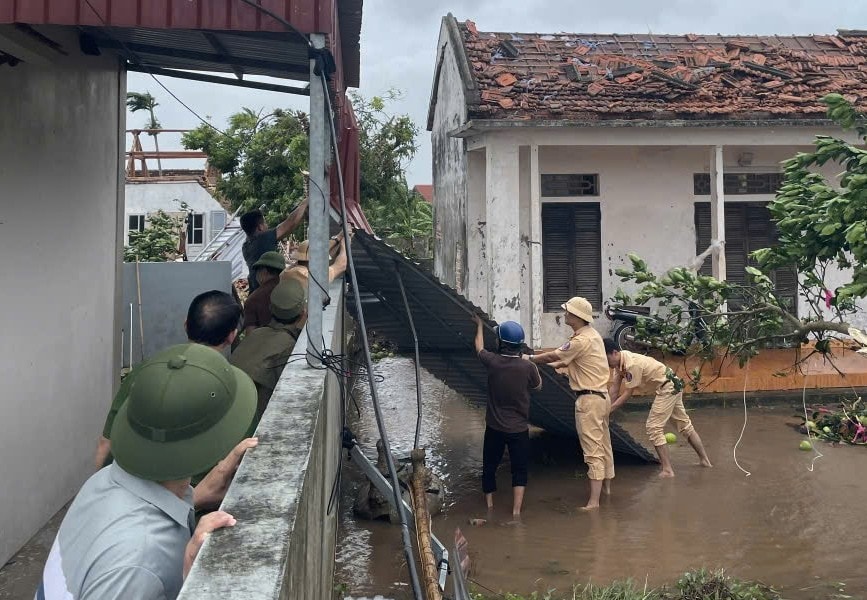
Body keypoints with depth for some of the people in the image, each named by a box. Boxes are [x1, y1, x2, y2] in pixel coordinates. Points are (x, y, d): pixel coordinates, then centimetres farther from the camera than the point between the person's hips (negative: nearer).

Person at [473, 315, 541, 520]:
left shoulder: (492, 362, -12)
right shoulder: (527, 367, -16)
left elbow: (479, 348, 11)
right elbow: (537, 386, 6)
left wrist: (479, 325, 26)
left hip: (494, 427, 1)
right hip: (519, 428, -1)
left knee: (489, 466, 18)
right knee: (519, 470, 9)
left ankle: (489, 506, 30)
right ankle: (516, 511, 3)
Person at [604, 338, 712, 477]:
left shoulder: (631, 364, -28)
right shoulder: (620, 360, -1)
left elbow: (628, 393, -22)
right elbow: (615, 387, 3)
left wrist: (609, 409, -19)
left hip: (668, 388, -10)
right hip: (673, 386, 10)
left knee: (654, 427, -9)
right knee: (685, 424, 18)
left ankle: (667, 470, -8)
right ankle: (705, 460, 30)